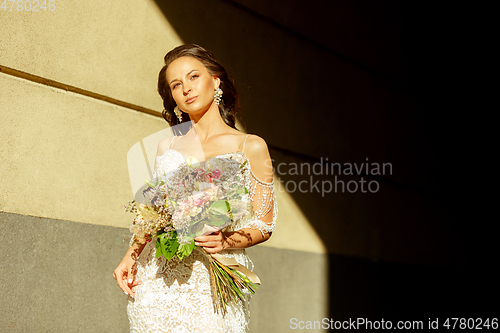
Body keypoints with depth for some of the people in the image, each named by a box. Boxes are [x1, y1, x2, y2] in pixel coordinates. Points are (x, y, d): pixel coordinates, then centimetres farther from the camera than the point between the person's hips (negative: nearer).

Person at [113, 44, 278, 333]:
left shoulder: (251, 147, 2)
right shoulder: (167, 147, 13)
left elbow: (264, 225, 2)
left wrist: (227, 240, -17)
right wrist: (131, 257, 2)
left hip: (212, 278, -3)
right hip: (158, 277, 3)